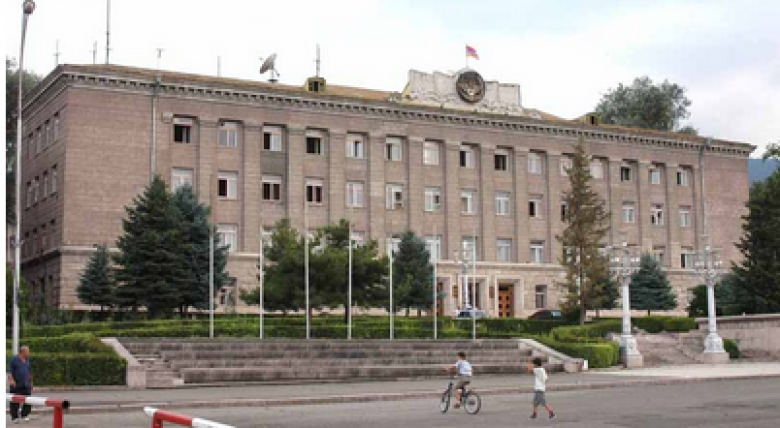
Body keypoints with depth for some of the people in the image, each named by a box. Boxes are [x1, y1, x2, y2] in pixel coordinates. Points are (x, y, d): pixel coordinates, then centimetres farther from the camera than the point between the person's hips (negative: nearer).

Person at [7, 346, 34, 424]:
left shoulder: (27, 360, 13)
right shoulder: (14, 360, -4)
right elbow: (10, 371, -8)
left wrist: (31, 382, 20)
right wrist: (11, 380, -21)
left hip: (26, 385, 5)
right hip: (16, 385, -5)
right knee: (15, 402, 1)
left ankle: (25, 415, 12)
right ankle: (14, 417, 10)